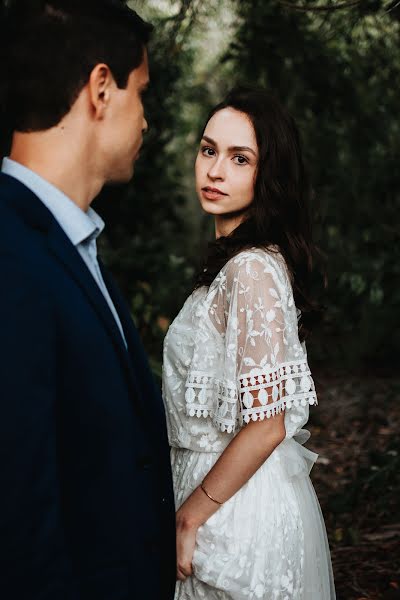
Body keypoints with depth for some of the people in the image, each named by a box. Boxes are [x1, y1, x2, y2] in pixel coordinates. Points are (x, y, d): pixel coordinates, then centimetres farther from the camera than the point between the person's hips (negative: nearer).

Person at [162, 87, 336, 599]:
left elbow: (266, 426, -24)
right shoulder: (236, 258, 6)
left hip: (241, 504, -9)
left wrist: (190, 515, -15)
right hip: (229, 488, 9)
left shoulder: (252, 270, -23)